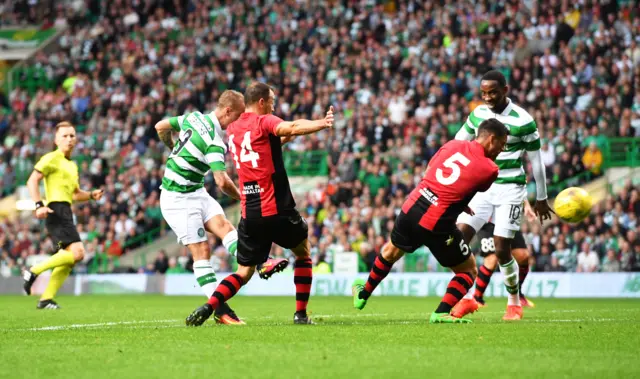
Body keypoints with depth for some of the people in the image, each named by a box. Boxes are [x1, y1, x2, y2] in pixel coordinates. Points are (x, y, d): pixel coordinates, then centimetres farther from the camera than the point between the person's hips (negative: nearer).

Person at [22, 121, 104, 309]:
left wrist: (91, 195, 13)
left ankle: (46, 299, 8)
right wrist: (39, 205, -23)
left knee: (68, 259, 6)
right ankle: (34, 271, -12)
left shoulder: (72, 165, 24)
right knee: (77, 253, -19)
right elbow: (32, 181, -11)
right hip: (56, 210, -9)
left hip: (66, 213, 9)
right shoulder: (52, 158, -3)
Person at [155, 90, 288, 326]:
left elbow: (161, 127, 15)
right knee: (202, 250, -10)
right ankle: (220, 309, -11)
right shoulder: (214, 142, -23)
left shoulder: (193, 118, 2)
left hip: (196, 192, 9)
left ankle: (260, 265, -31)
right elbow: (223, 182, -30)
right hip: (178, 198, -9)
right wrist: (243, 198, -13)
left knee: (223, 224, -11)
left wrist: (175, 151, 31)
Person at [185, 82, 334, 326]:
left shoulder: (232, 129, 15)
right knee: (303, 254, 20)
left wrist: (286, 137, 27)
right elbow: (290, 128, -28)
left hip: (249, 214, 5)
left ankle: (208, 307, -12)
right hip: (277, 209, -5)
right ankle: (300, 313, 14)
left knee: (244, 273, 11)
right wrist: (322, 123, -35)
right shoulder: (264, 122, -6)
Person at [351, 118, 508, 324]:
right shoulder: (489, 169, -8)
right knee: (469, 270, 16)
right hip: (437, 226, -5)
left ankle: (363, 294, 51)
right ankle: (442, 313, 3)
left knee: (390, 252, 33)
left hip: (411, 209, 5)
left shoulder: (452, 144, 7)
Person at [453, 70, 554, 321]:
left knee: (502, 250, -7)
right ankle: (467, 299, 0)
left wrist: (541, 199, 3)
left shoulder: (523, 121, -11)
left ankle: (514, 303, 14)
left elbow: (536, 161, -2)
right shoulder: (478, 114, 3)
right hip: (480, 186, 5)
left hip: (510, 189, -5)